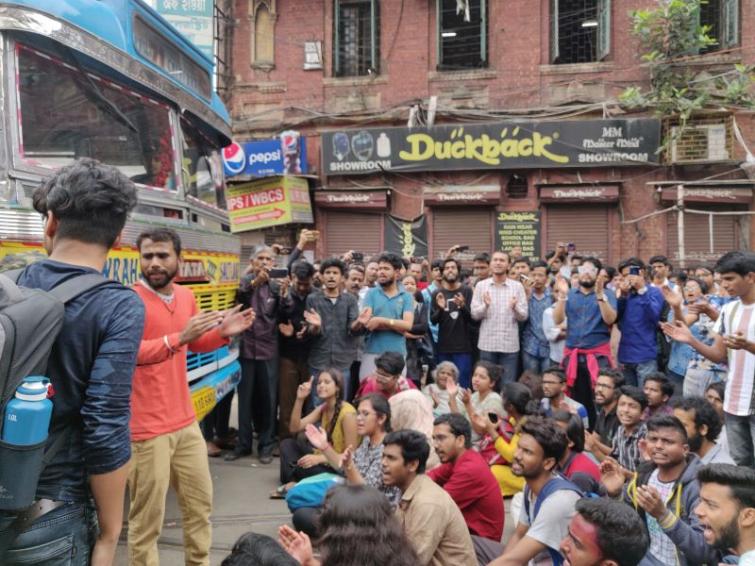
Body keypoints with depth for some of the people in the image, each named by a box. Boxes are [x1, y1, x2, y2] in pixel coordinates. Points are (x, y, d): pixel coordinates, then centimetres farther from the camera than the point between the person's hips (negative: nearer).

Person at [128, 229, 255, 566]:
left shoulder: (186, 296, 8)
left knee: (201, 502, 19)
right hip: (147, 429, -7)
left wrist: (222, 333, 5)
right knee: (147, 517, 1)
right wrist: (178, 337, -31)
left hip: (186, 422, 7)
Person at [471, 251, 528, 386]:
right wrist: (485, 306, -18)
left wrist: (515, 308, -20)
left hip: (510, 345, 0)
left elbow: (524, 316, 1)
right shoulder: (481, 285, 4)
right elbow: (474, 314, 1)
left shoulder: (517, 286, 4)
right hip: (487, 344, 0)